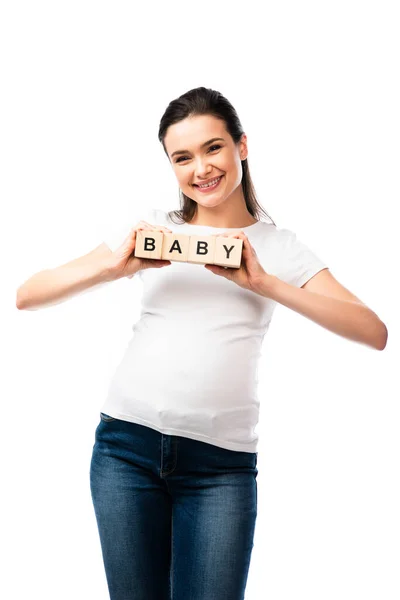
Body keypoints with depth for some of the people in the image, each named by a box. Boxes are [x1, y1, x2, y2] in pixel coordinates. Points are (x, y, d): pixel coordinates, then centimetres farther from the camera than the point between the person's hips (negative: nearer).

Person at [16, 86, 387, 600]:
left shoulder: (278, 247, 8)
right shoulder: (151, 228, 10)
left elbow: (375, 333, -7)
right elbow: (27, 296, 5)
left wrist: (263, 283, -14)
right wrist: (117, 265, -10)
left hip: (221, 461, -1)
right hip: (128, 443, 1)